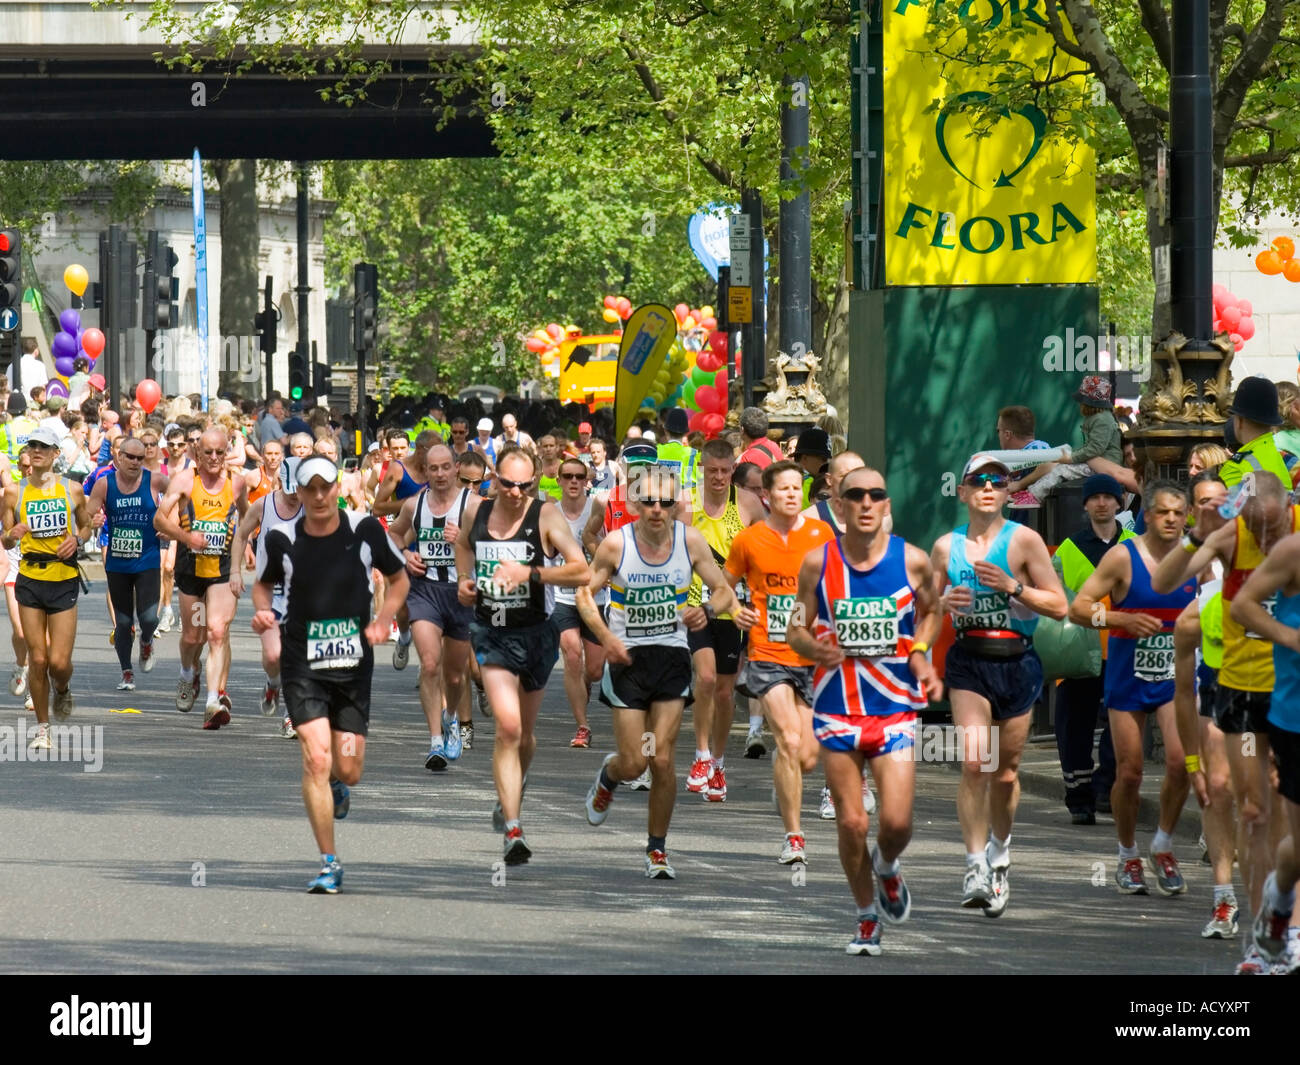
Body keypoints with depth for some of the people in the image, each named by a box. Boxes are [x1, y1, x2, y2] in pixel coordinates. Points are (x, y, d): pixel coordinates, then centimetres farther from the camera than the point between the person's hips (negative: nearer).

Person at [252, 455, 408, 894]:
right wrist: (263, 612, -7)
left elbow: (398, 579, 11)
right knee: (316, 759, -15)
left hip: (353, 665, 1)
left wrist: (383, 621, -5)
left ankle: (336, 784, 45)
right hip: (303, 666, -1)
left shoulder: (365, 531, -4)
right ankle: (329, 864, -6)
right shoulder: (281, 540, -5)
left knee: (348, 770, 3)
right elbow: (263, 583, 14)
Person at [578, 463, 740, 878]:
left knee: (662, 760, -5)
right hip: (627, 657, -1)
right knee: (633, 763, -3)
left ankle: (657, 848, 11)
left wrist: (706, 610, -18)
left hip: (672, 657, 1)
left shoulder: (690, 541, -6)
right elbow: (584, 593, 0)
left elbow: (724, 591, 5)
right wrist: (605, 638, -15)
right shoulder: (616, 544, -11)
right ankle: (608, 776, 36)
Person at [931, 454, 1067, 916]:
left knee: (1005, 772, 7)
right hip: (967, 661, 1)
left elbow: (1059, 605, -3)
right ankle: (976, 866, -13)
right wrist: (944, 602, -6)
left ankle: (999, 853, 34)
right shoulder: (946, 546, 7)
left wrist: (1012, 587, -16)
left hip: (1016, 663, 0)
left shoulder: (1024, 540, -1)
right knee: (974, 763, -17)